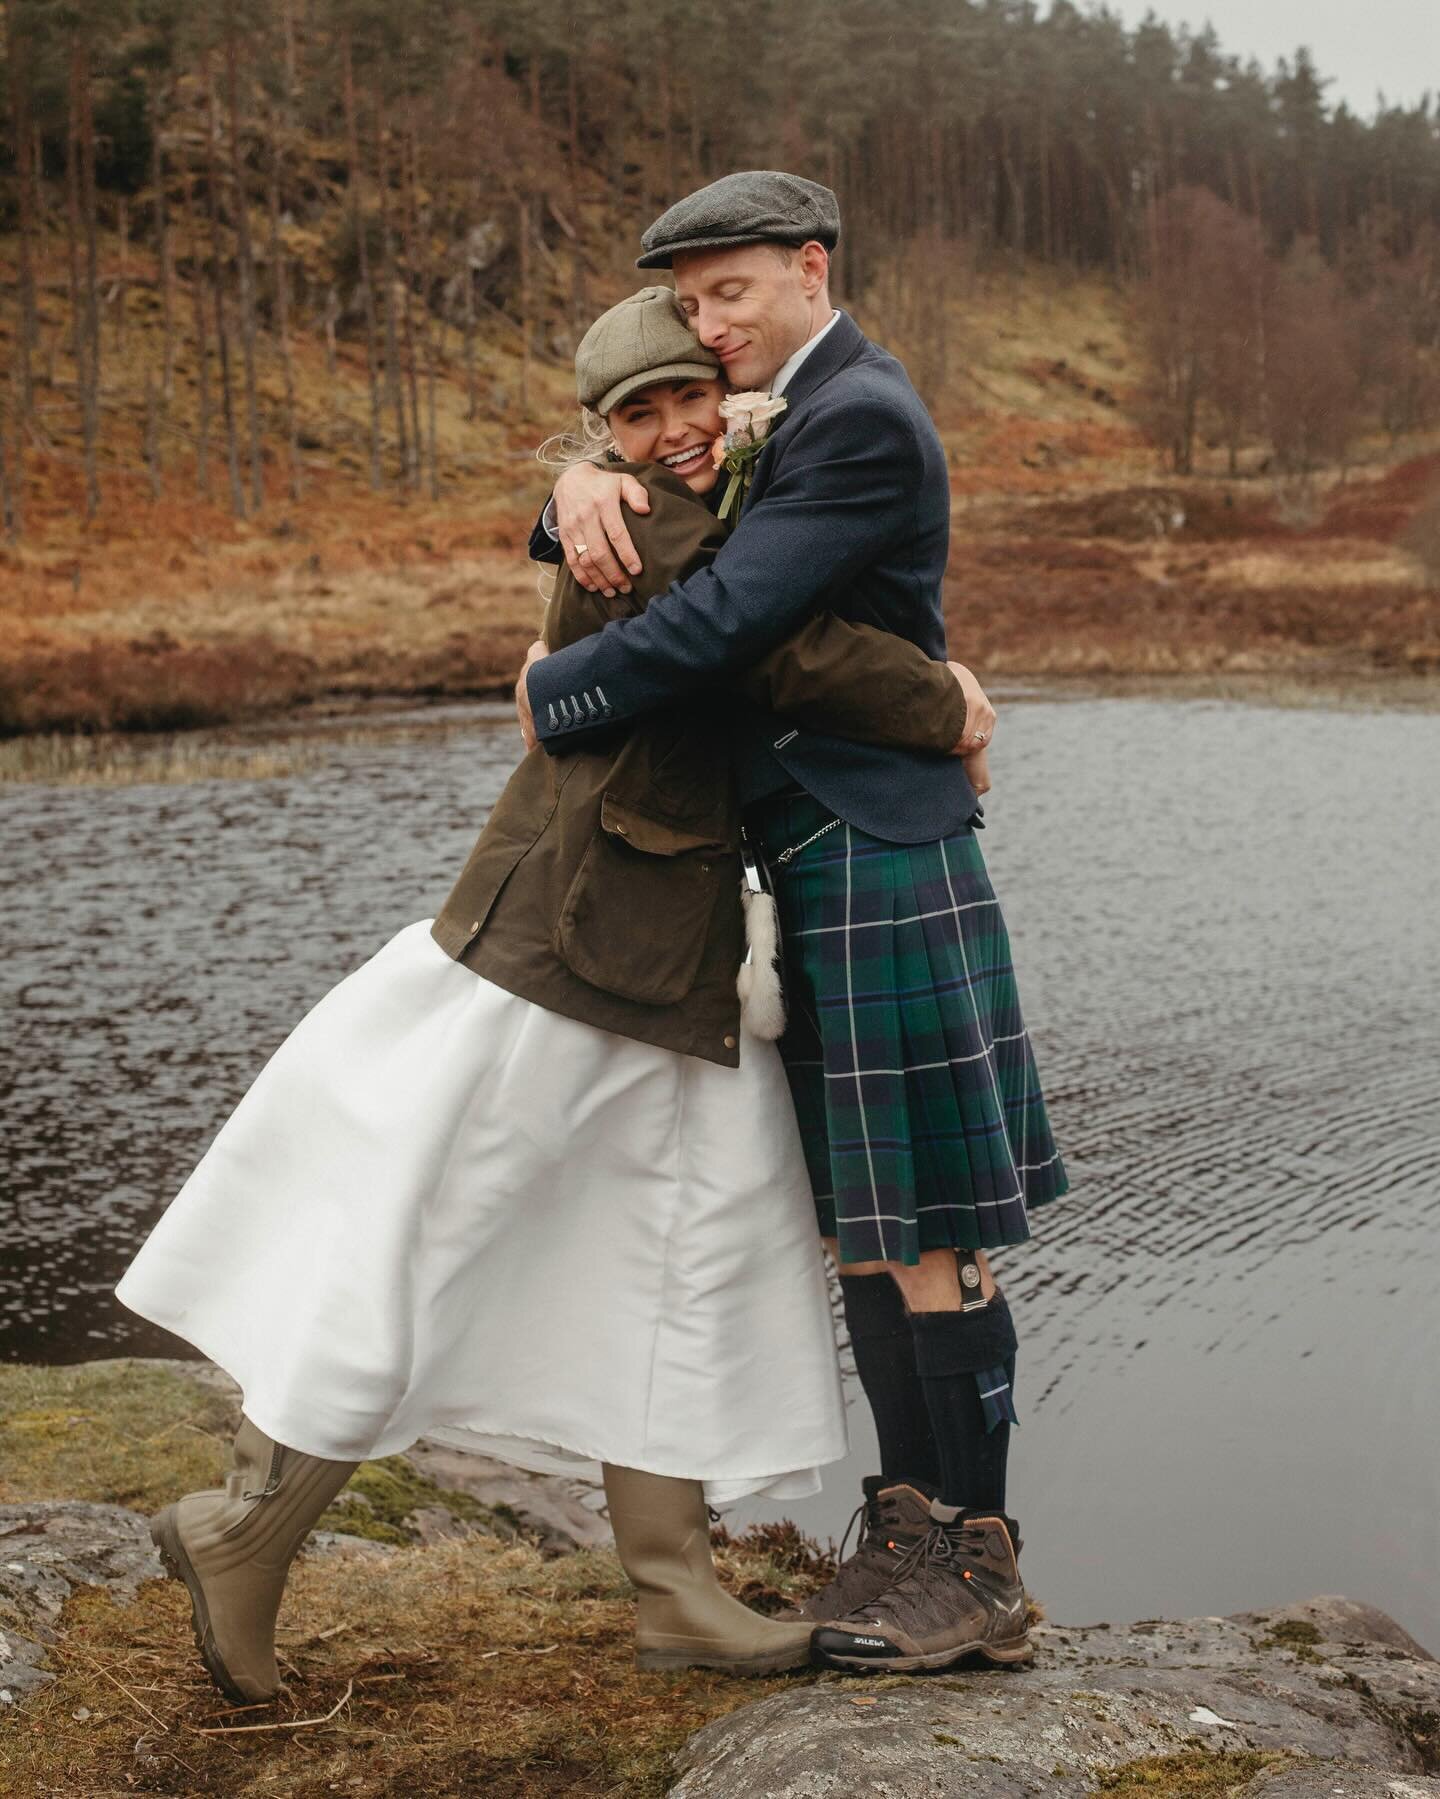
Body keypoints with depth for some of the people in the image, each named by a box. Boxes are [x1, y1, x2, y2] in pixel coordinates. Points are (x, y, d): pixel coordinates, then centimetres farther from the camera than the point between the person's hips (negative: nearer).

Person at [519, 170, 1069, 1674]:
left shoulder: (863, 420, -14)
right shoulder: (790, 415, 19)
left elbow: (721, 617, -22)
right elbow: (655, 532, 18)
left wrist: (555, 696, -8)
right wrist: (582, 483, -7)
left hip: (877, 867, -10)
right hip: (827, 870, 10)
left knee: (921, 1229, -4)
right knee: (861, 1221, 13)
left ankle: (978, 1565, 6)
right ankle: (911, 1518, 23)